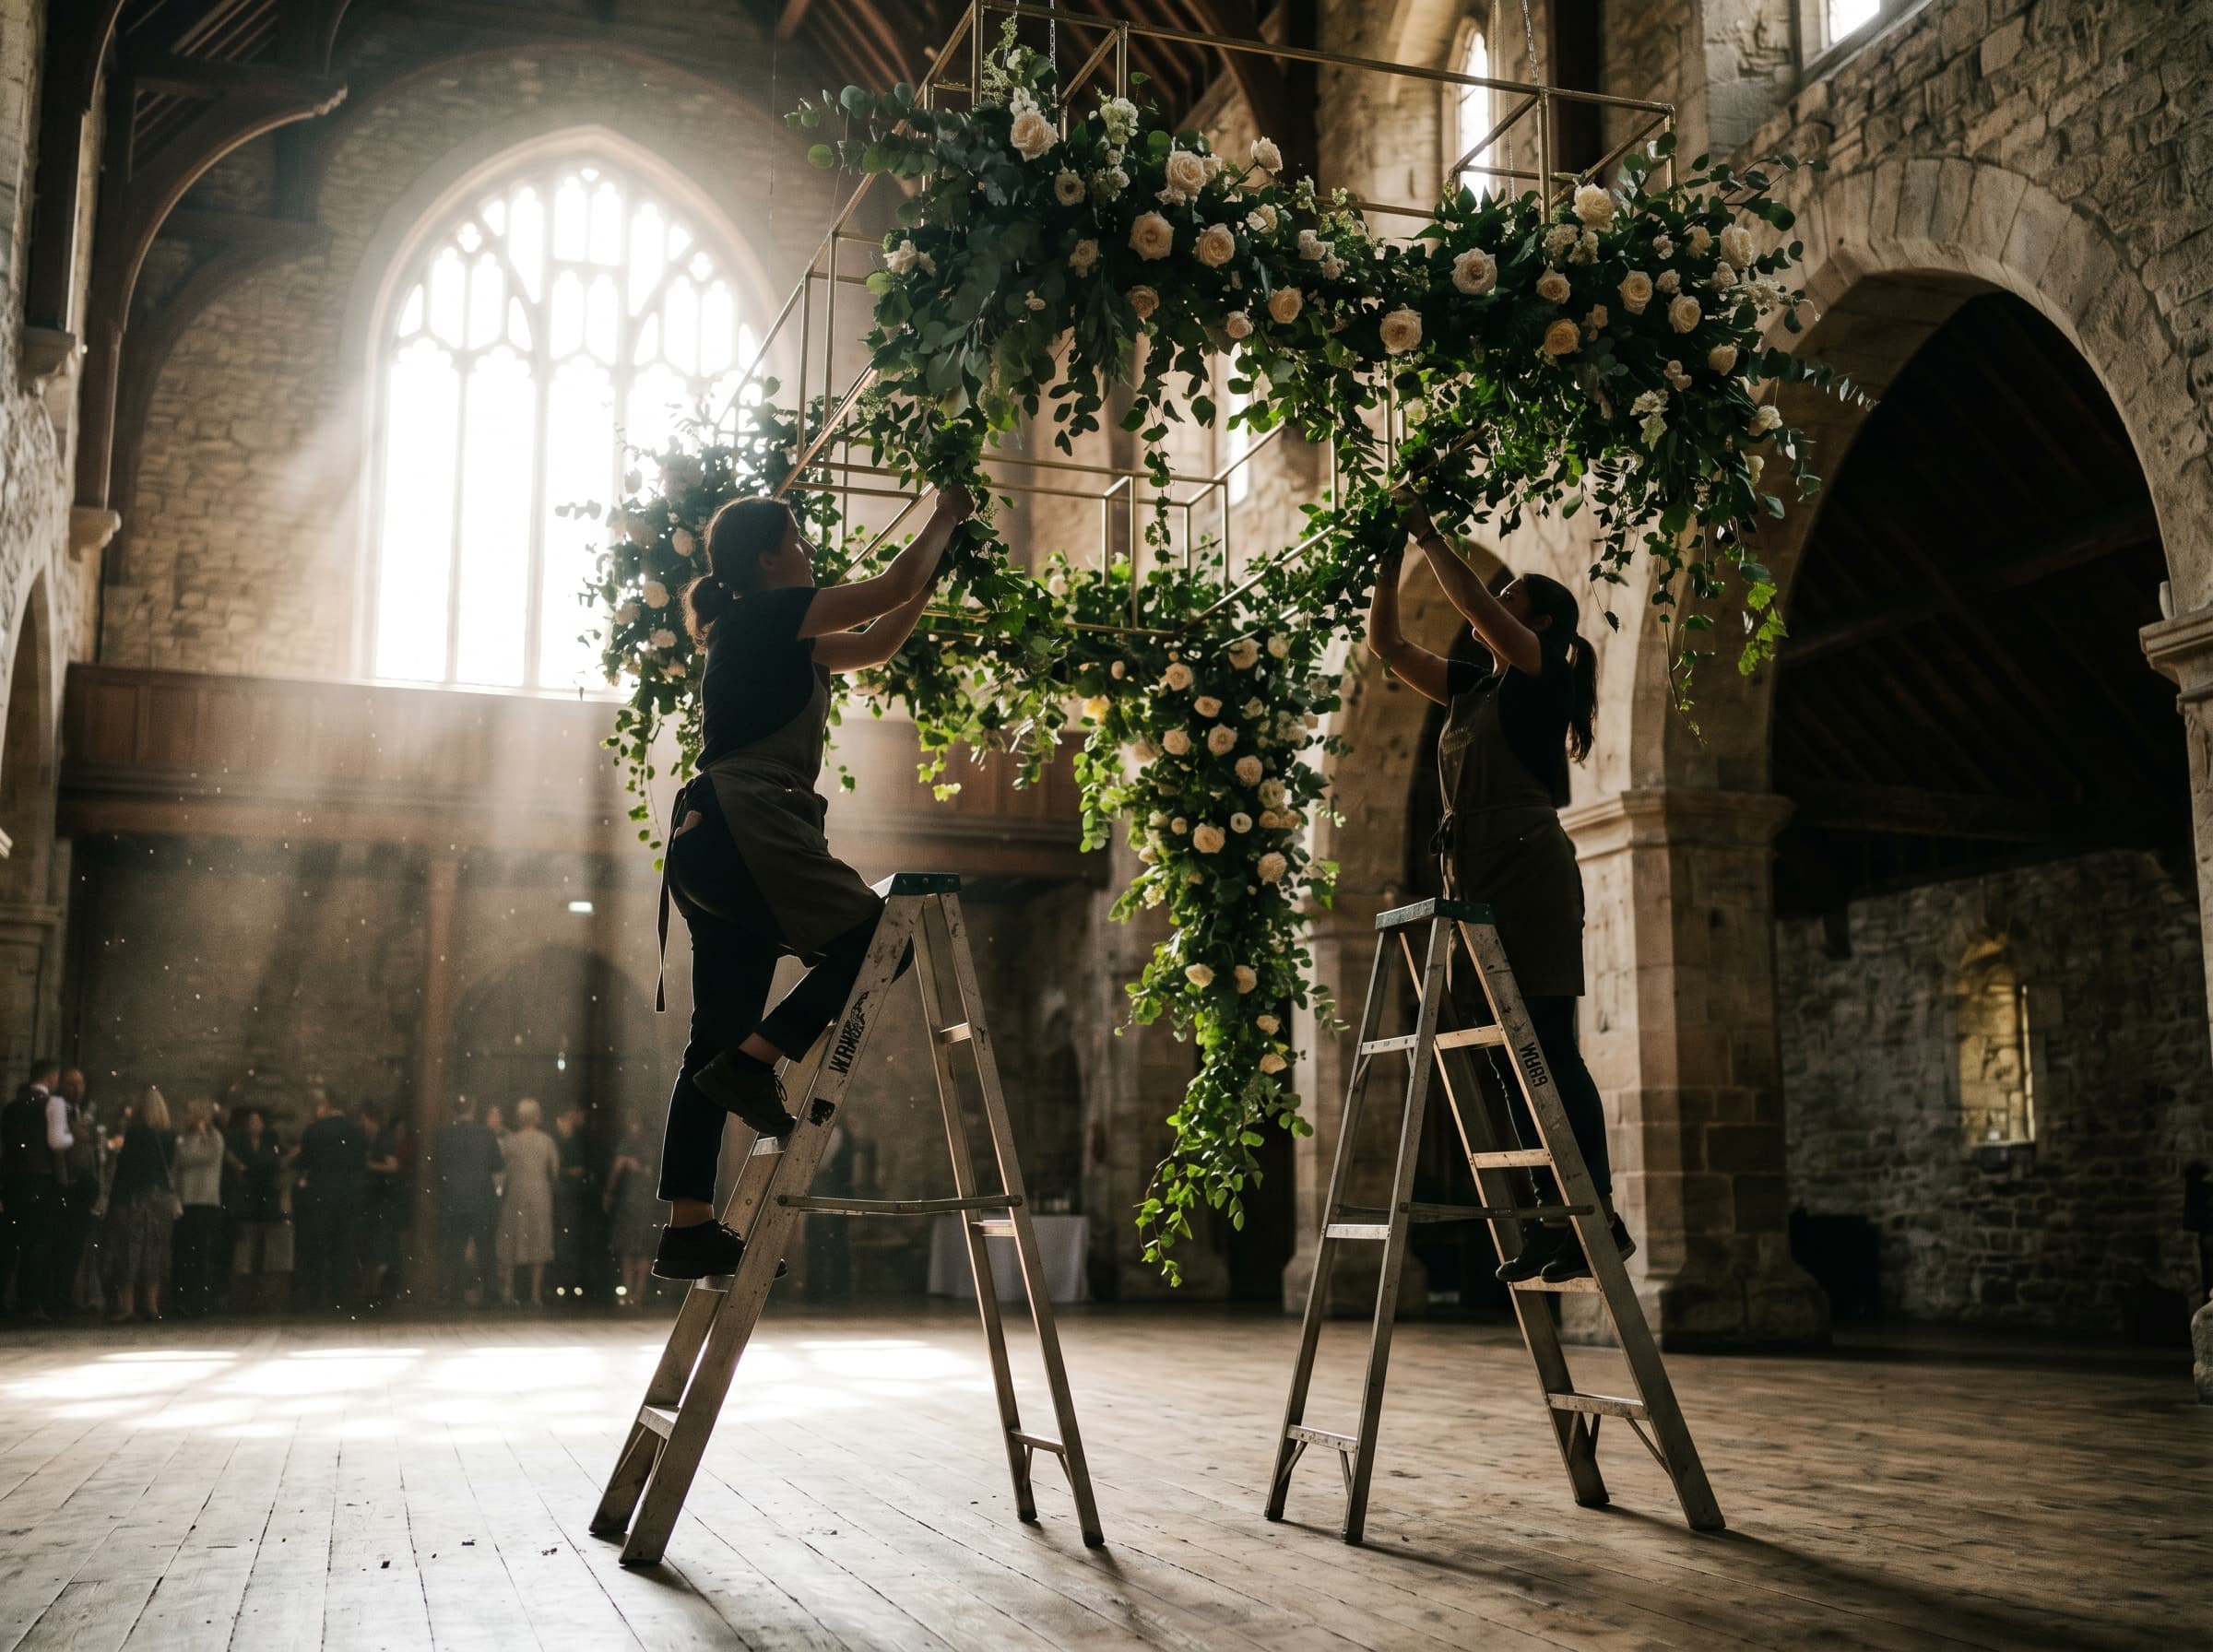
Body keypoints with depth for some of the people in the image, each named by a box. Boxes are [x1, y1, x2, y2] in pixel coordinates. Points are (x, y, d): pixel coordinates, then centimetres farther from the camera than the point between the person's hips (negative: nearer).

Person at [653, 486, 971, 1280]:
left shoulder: (776, 641, 24)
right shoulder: (762, 616, -2)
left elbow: (877, 643, 31)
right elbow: (893, 589, -2)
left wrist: (939, 562, 28)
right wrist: (943, 520, 13)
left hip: (712, 848, 10)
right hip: (742, 832, -10)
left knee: (718, 1039, 5)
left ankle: (688, 1228, 4)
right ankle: (752, 1065, -10)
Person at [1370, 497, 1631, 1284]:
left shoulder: (1544, 672, 0)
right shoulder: (1472, 687, 20)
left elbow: (1472, 603, -14)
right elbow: (1387, 644, 22)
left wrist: (1428, 535, -4)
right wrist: (1389, 558, 16)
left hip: (1528, 874, -8)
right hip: (1474, 885, 8)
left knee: (1550, 1051, -10)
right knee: (1512, 1058, 4)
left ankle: (1600, 1219, -7)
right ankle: (1553, 1219, 7)